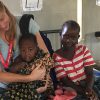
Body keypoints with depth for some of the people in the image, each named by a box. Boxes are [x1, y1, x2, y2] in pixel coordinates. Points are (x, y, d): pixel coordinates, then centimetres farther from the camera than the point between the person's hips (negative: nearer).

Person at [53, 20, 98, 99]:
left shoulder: (83, 49, 1)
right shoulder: (56, 57, -6)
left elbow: (90, 73, -3)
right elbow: (65, 81, -11)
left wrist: (89, 88, -24)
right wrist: (84, 92, -24)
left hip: (86, 85, 3)